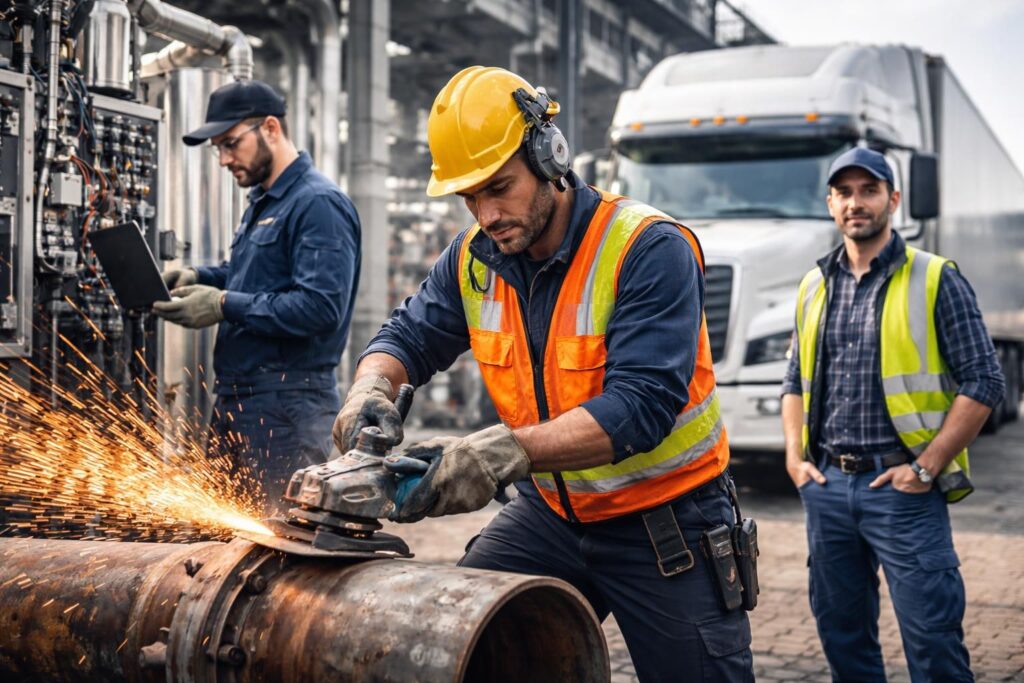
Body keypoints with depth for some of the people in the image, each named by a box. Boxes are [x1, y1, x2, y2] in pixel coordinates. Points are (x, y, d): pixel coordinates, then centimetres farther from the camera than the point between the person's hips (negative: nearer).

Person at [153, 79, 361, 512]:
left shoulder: (318, 204, -14)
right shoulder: (263, 201, 18)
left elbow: (321, 306, -24)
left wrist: (224, 306, -20)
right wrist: (199, 278, 10)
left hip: (287, 407, -10)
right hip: (237, 396, 10)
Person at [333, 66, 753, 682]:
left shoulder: (649, 249, -22)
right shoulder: (476, 258, -1)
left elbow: (640, 406, -31)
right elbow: (408, 336, 6)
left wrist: (506, 453, -42)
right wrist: (372, 389, -19)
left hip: (667, 526, -5)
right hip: (552, 511, 5)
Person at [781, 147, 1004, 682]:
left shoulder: (935, 281, -3)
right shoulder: (814, 287, 12)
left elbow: (982, 383, -7)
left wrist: (927, 466, -11)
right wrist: (795, 455, 6)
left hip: (901, 487, -5)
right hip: (826, 486, 5)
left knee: (932, 639, -3)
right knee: (841, 634, 13)